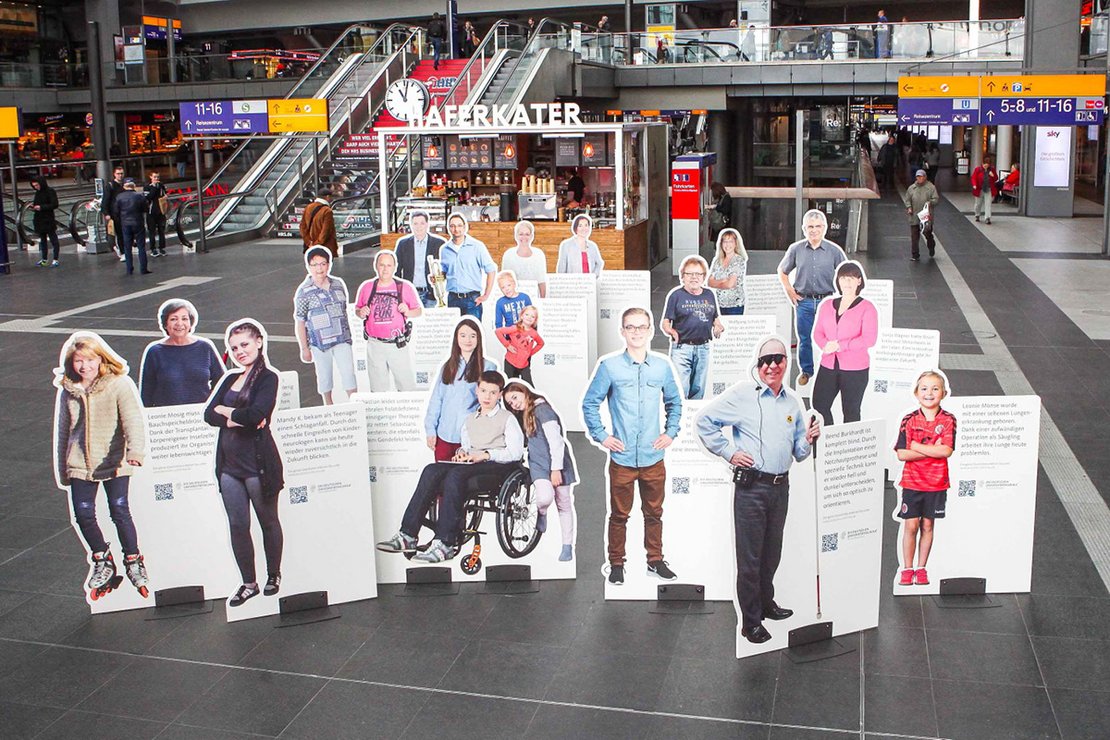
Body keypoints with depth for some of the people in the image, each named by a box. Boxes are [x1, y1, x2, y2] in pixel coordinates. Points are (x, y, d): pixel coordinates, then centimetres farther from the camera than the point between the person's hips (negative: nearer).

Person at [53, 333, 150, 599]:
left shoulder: (120, 384, -7)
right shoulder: (67, 390, 8)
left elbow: (133, 420, -18)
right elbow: (62, 431, 16)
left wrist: (135, 451, -34)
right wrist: (62, 470, 19)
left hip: (114, 462, -4)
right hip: (80, 465, 4)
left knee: (120, 512, -4)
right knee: (83, 515, 1)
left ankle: (133, 562, 16)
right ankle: (102, 562, 23)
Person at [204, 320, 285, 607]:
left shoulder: (268, 378, -6)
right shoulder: (230, 379, 14)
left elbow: (256, 414, -22)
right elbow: (209, 414, 3)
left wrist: (226, 411, -6)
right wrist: (237, 419, -14)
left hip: (258, 462, -6)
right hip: (229, 462, 6)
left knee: (268, 521, 9)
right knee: (237, 525, 7)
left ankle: (273, 576, 24)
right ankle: (249, 583, 16)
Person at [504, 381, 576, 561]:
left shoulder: (542, 409, -12)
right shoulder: (524, 416, 14)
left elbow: (556, 441, -17)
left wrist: (556, 469, -20)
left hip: (557, 463, -5)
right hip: (538, 464, 5)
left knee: (563, 505, 5)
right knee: (545, 497, -25)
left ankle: (568, 546, 16)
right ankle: (541, 513, 7)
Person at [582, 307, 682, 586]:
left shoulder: (663, 366, 3)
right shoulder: (609, 366, -5)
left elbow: (675, 402, 18)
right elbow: (589, 403, 2)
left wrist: (670, 432, 8)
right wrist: (601, 436, -3)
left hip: (654, 458, 3)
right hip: (622, 457, -2)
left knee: (654, 513, 13)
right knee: (619, 515, 8)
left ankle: (655, 561, 27)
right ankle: (616, 564, 20)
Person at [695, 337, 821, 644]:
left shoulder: (793, 401, 11)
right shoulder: (742, 394, -7)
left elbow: (798, 453, 18)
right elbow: (704, 420, -7)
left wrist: (808, 439, -4)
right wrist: (729, 452, -7)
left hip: (781, 487, 6)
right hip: (751, 487, -6)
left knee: (772, 554, 18)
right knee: (750, 557, 0)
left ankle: (766, 603, 37)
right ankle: (751, 622, 10)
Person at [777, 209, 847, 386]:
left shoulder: (835, 250, -3)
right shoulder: (796, 249, -1)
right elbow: (782, 271, 15)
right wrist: (789, 291, 6)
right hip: (804, 301, 1)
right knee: (804, 338, 10)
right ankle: (806, 371, 27)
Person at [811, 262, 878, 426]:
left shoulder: (867, 308, -4)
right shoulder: (827, 305, 11)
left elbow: (869, 339, -12)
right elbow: (818, 332, 9)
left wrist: (840, 346, -19)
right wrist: (825, 345, -14)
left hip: (855, 368, -4)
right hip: (828, 365, 4)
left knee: (850, 411, 6)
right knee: (819, 405, 4)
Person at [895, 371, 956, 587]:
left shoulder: (948, 420, -3)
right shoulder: (909, 420, -4)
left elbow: (946, 451, -17)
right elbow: (901, 454, -11)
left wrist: (916, 446, -15)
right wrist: (932, 450, -15)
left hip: (936, 483, 0)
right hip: (912, 482, 0)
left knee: (927, 525, 10)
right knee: (910, 526, 2)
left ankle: (921, 568, 22)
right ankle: (907, 569, 13)